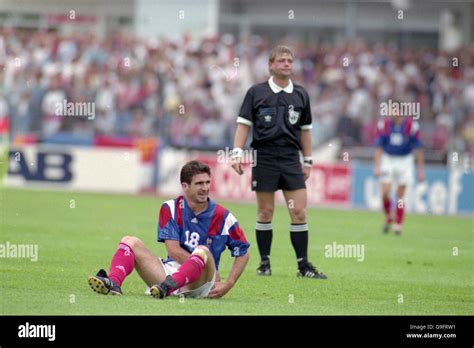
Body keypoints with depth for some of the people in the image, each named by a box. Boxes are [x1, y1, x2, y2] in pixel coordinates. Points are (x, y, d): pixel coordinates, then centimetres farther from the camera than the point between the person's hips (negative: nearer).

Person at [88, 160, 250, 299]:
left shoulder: (222, 217, -2)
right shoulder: (171, 209, 1)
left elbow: (243, 253, 4)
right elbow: (174, 250, -7)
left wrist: (228, 284, -8)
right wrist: (204, 265, -13)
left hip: (199, 284, -3)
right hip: (172, 270, 3)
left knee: (203, 251, -33)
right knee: (130, 242, -9)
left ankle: (167, 286, -55)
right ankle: (113, 283, -39)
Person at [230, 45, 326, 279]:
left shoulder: (300, 95, 10)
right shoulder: (256, 92, 3)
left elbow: (305, 130, 16)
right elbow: (244, 124, 3)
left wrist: (308, 161, 14)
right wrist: (237, 153, -7)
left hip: (291, 159, 2)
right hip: (264, 158, -2)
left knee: (299, 212, -4)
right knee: (265, 212, 1)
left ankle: (303, 264, 1)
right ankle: (264, 263, 10)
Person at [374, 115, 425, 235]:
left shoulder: (412, 126, -12)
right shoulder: (383, 125, -7)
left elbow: (418, 149, -6)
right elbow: (379, 148, -1)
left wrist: (421, 170, -5)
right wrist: (377, 166, -10)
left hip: (404, 161, -1)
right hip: (387, 160, 1)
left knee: (400, 196, -2)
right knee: (385, 192, -11)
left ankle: (398, 225, 9)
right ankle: (388, 217, 14)